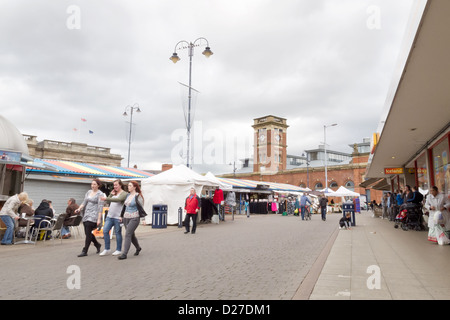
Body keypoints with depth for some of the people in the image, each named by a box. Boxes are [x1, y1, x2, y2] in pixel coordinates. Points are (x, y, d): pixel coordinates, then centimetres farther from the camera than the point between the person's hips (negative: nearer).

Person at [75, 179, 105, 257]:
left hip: (93, 216, -7)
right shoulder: (88, 192, 14)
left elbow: (100, 207, -11)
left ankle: (84, 251, 1)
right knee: (87, 233, 10)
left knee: (88, 233, -8)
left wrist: (99, 219, -16)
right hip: (86, 215, 7)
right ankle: (97, 245, 31)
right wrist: (79, 209, -5)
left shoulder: (100, 194, -7)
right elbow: (84, 202, 14)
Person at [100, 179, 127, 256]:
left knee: (117, 233, 1)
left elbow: (118, 199, -25)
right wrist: (111, 194, 4)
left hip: (117, 217, -7)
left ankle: (118, 250, 14)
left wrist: (106, 199, -29)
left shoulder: (124, 193, -6)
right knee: (105, 231, 1)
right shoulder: (114, 193, 17)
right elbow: (108, 202, 14)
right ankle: (107, 249, 13)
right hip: (110, 215, 7)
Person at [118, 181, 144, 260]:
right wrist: (121, 216, 19)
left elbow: (141, 208, -12)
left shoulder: (138, 196, -10)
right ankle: (138, 248, 37)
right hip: (126, 218, 7)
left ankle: (124, 254, -8)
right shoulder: (128, 195, 11)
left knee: (128, 234, -12)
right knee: (131, 234, 16)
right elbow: (124, 206, 19)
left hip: (134, 218, -7)